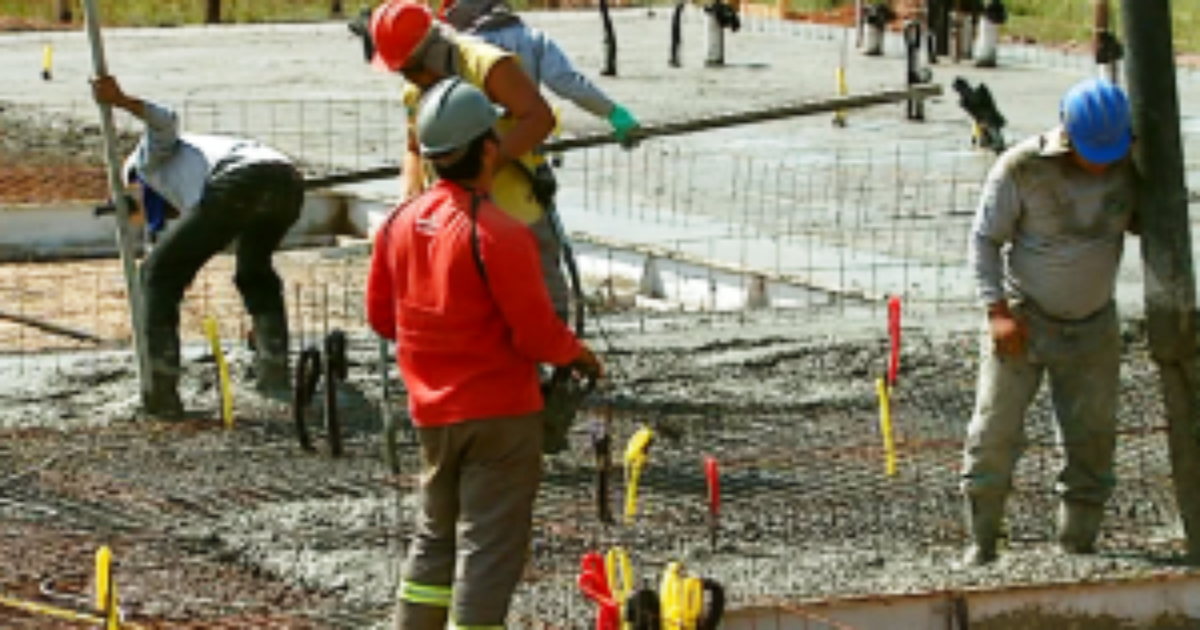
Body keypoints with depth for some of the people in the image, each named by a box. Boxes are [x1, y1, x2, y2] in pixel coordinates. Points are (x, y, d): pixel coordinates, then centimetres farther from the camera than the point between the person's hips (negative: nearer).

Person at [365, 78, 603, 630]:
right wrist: (578, 356, 2)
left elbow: (381, 315, 10)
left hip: (432, 413, 7)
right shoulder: (498, 234, -21)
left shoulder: (400, 223, 0)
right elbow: (537, 334, -18)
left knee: (435, 536, 21)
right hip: (501, 413, -7)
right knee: (489, 545, -1)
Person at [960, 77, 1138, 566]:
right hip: (1023, 319, -3)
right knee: (995, 430, -5)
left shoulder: (1130, 166, -8)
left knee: (1092, 439, 4)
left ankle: (1078, 547, 16)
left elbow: (1144, 223, 10)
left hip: (1092, 326, 3)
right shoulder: (1021, 168, -19)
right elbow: (984, 238, -9)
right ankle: (981, 543, 8)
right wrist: (997, 311, -16)